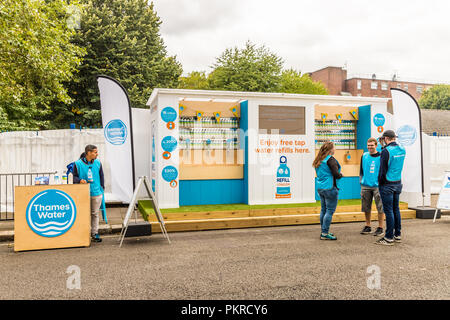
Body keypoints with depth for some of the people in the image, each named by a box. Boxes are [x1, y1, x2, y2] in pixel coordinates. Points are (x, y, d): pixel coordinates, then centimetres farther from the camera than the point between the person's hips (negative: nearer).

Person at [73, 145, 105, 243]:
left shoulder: (98, 163, 7)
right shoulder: (78, 164, -3)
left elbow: (101, 176, 13)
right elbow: (74, 177, 2)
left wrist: (102, 188, 9)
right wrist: (79, 180, -18)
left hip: (96, 193, 3)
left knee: (95, 213, 8)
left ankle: (95, 233, 17)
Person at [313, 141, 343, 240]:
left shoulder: (319, 160, 12)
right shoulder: (330, 159, -13)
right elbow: (336, 174, -19)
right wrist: (341, 174, 3)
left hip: (320, 188, 8)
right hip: (330, 188, -8)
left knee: (323, 210, 14)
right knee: (330, 211, -3)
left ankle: (323, 231, 21)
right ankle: (325, 234, -2)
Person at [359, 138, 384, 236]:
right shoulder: (364, 156, 8)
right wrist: (361, 181, 9)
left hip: (377, 186, -3)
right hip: (365, 186, 3)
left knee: (380, 208, 0)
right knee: (366, 208, 10)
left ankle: (380, 228, 11)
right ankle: (367, 226, 23)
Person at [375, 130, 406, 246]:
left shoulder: (386, 151, -16)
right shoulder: (402, 150, 6)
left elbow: (382, 170, -16)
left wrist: (380, 183, -1)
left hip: (387, 184, -7)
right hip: (398, 183, 7)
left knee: (388, 211, -3)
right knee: (396, 209, 15)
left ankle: (389, 238, 2)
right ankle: (398, 235, 22)